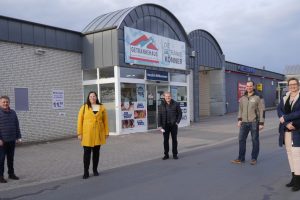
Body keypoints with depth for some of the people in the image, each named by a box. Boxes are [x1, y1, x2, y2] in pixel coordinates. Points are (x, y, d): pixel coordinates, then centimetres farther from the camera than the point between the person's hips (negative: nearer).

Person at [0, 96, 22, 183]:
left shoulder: (13, 113, 10)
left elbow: (17, 126, 14)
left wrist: (18, 137, 10)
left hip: (12, 140, 5)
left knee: (11, 158, 14)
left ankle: (11, 173, 25)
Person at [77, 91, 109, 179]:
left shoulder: (102, 108, 5)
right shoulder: (84, 107, 1)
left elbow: (105, 121, 5)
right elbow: (80, 120, 0)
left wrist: (106, 133, 3)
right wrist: (79, 133, -5)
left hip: (98, 134, 2)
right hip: (87, 134, -2)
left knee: (96, 152, 10)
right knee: (87, 153, -1)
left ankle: (95, 170, 24)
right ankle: (86, 172, 7)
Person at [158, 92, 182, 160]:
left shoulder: (175, 104, -1)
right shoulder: (162, 105, 2)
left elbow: (180, 113, 4)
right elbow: (159, 116, 2)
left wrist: (177, 121, -6)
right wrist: (160, 125, -4)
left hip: (174, 124, -1)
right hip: (165, 125, 1)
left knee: (174, 139, 5)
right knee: (165, 140, 5)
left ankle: (175, 154, 16)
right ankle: (166, 154, 15)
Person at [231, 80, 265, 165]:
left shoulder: (258, 97, -5)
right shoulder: (243, 97, 10)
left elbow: (262, 111, -7)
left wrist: (261, 123, -11)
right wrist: (239, 120, 6)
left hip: (254, 122, -5)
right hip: (244, 122, 5)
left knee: (255, 140, 5)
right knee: (241, 139, 5)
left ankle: (254, 158, 16)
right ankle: (241, 158, 14)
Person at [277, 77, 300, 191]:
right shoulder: (284, 98, 11)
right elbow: (279, 110, -1)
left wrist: (286, 118, -16)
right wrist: (287, 123, -14)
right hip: (286, 130, 5)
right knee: (290, 153, 10)